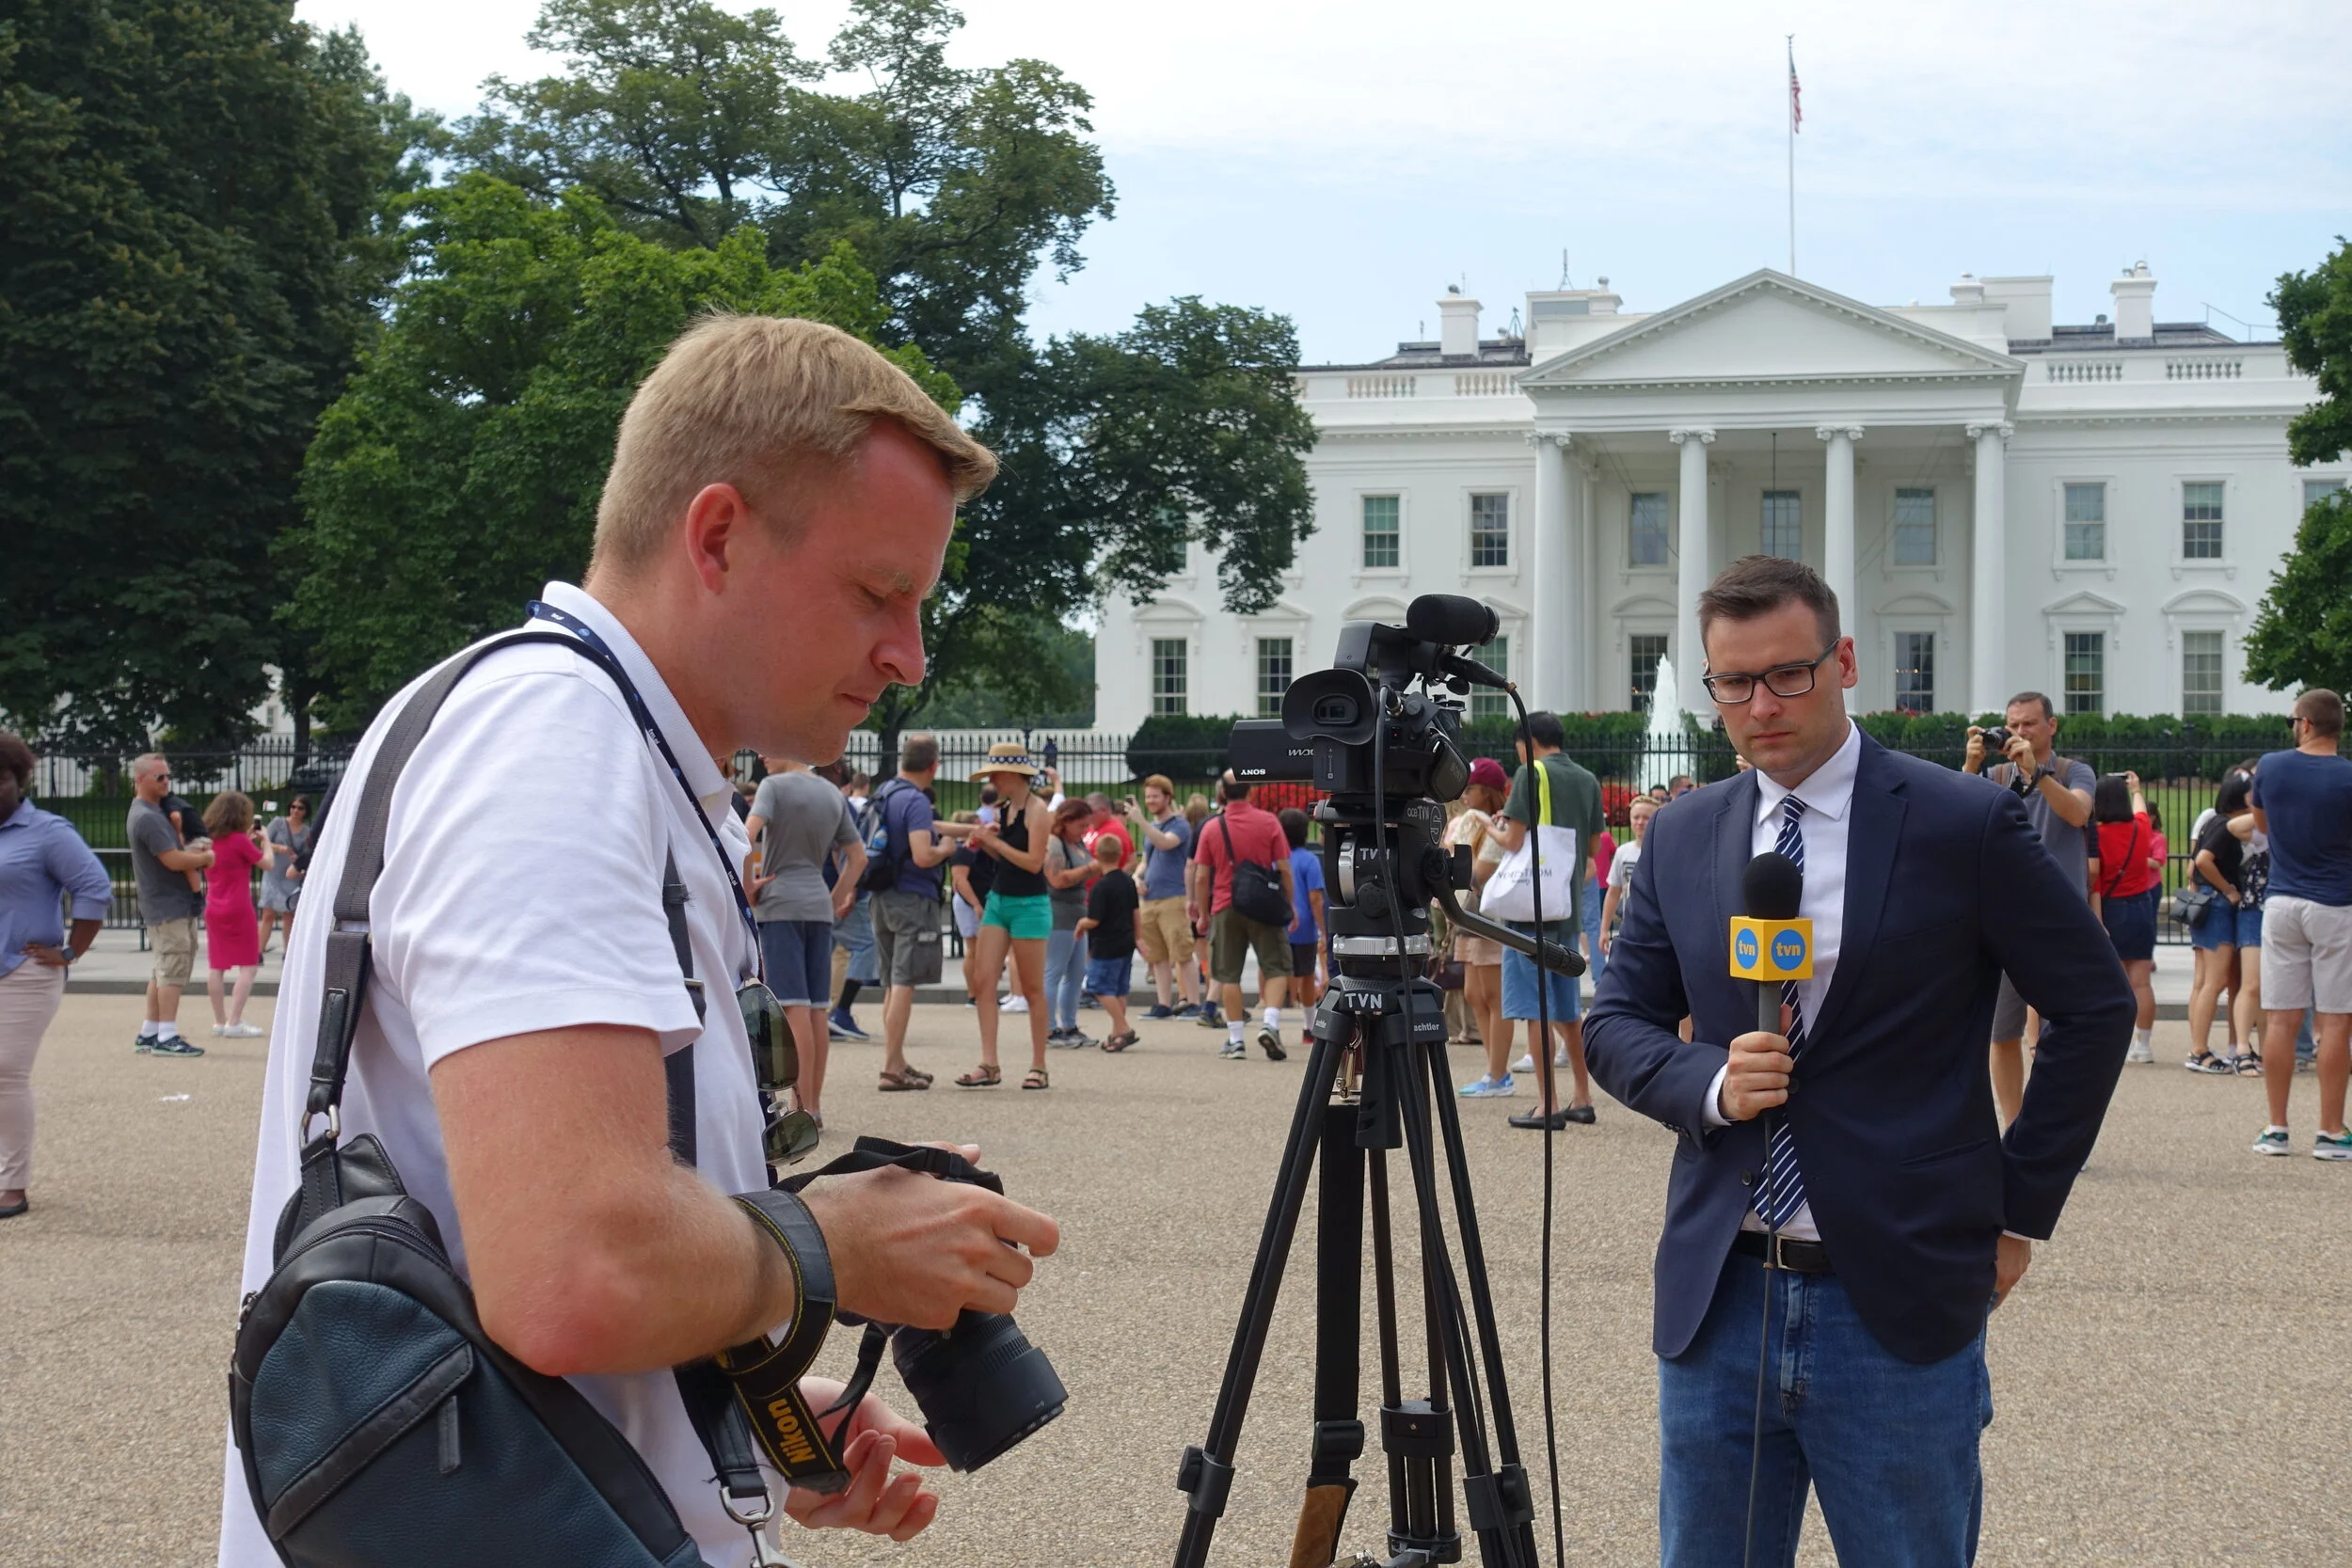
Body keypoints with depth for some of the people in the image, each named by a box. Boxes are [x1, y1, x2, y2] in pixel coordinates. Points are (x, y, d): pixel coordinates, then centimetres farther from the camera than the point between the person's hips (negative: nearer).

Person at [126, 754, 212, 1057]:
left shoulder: (154, 812, 16)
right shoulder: (147, 818, -18)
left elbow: (173, 849, 24)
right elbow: (174, 860, -23)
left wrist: (195, 851, 3)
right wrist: (206, 857, -7)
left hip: (177, 903, 10)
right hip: (168, 906, -10)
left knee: (164, 971, 14)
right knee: (173, 969, -10)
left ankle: (148, 1034, 20)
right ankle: (166, 1038, -9)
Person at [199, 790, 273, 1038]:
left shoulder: (209, 840, 6)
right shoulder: (239, 841, -15)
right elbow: (267, 863, -7)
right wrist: (265, 840, 9)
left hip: (213, 910, 7)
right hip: (238, 910, -7)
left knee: (216, 967, 11)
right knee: (248, 966, -3)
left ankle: (220, 1021, 15)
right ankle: (234, 1023, -10)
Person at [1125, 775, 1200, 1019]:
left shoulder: (1179, 825, -4)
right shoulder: (1150, 827, 19)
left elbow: (1165, 843, -25)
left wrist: (1140, 820, -32)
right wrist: (1138, 879, 7)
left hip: (1172, 899, -7)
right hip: (1149, 899, 7)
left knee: (1182, 956, -8)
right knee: (1157, 957, 7)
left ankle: (1193, 1003, -5)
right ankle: (1164, 1005, 10)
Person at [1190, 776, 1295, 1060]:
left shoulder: (1211, 828, 0)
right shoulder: (1268, 822, -3)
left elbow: (1201, 877, 0)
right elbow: (1284, 869, -3)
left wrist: (1202, 913, 10)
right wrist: (1291, 904, 7)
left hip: (1225, 909, 1)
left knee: (1229, 976, 6)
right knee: (1275, 968, 8)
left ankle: (1236, 1040, 5)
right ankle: (1270, 1023, -13)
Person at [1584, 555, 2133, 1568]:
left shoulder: (1967, 825, -5)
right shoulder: (1680, 838, 8)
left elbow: (2095, 1008, 2)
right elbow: (1617, 1025, 12)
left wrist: (2021, 1209, 1)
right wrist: (1707, 1082, -10)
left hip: (1899, 1305, -4)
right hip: (1715, 1300, 4)